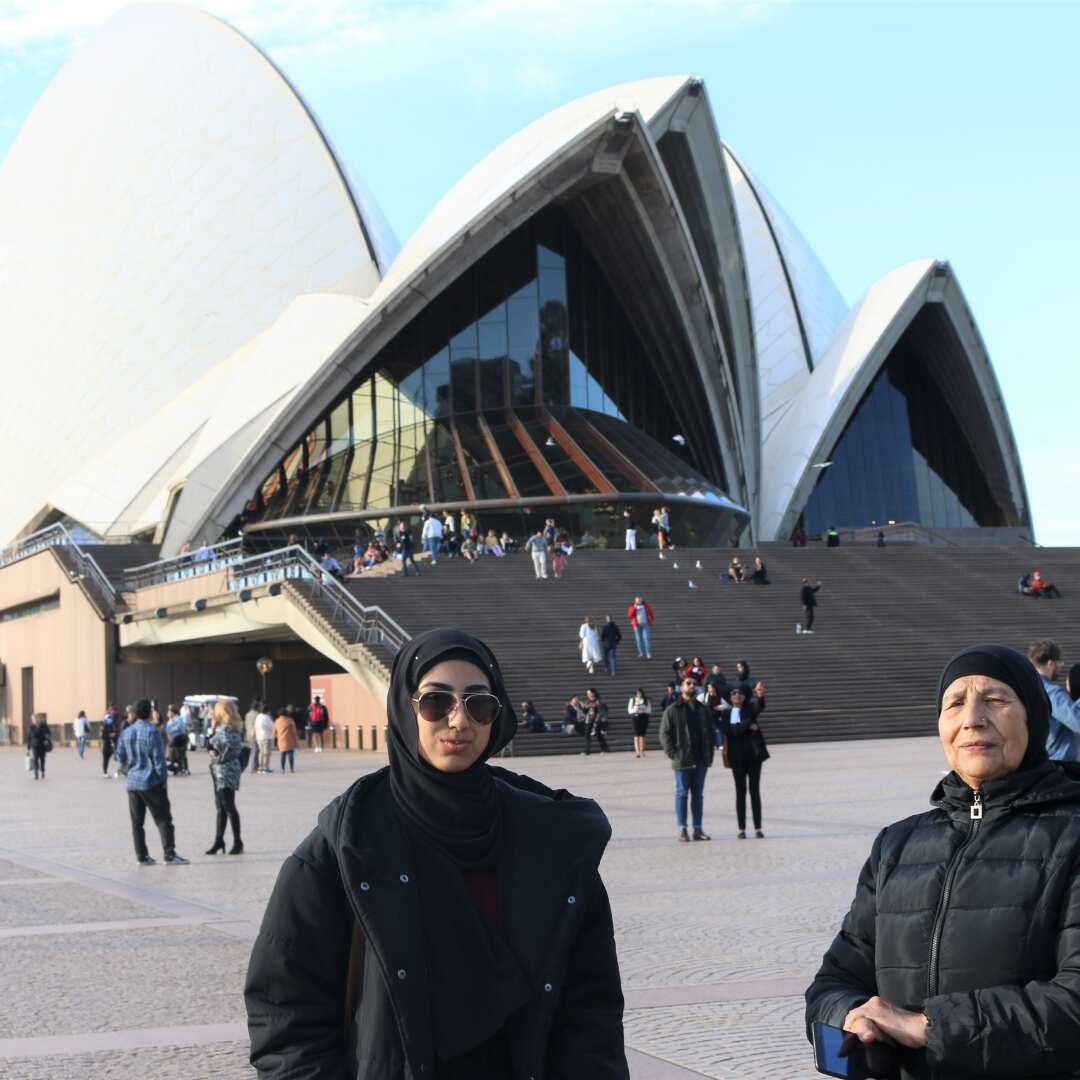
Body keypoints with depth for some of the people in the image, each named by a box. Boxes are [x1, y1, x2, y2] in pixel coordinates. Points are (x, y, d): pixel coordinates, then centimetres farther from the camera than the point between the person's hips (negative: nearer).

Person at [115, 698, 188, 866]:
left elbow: (120, 756, 12)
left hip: (133, 783, 6)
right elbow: (158, 758, -14)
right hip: (151, 783, -6)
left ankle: (142, 856, 11)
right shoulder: (151, 731, -12)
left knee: (137, 821, 10)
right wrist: (163, 778, -6)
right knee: (163, 819, -2)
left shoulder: (127, 732, 5)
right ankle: (170, 854, -7)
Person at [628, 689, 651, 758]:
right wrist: (634, 710, -13)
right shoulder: (632, 700, 9)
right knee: (636, 735, -9)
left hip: (644, 718, 1)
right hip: (635, 717, -1)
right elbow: (629, 710, 7)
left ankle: (641, 751, 6)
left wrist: (643, 711, -13)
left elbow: (649, 710, 4)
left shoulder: (646, 700, 8)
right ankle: (637, 751, -13)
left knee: (642, 735, -1)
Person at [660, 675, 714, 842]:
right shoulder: (672, 710, -1)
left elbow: (709, 733, 18)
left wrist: (709, 754, 8)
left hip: (701, 759, 5)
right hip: (683, 760, -5)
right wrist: (673, 753, -13)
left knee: (698, 794, 7)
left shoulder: (702, 709, 14)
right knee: (682, 793, -1)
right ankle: (682, 830, 2)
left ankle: (698, 829, 11)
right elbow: (664, 734, -4)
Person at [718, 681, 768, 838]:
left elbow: (759, 707, -20)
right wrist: (748, 726, -17)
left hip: (753, 754, -1)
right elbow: (727, 729, -11)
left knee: (755, 791, 1)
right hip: (737, 757, 1)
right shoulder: (726, 713, 7)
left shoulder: (750, 708, 4)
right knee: (740, 792, 4)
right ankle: (742, 829, 7)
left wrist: (760, 695, -42)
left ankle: (758, 828, 3)